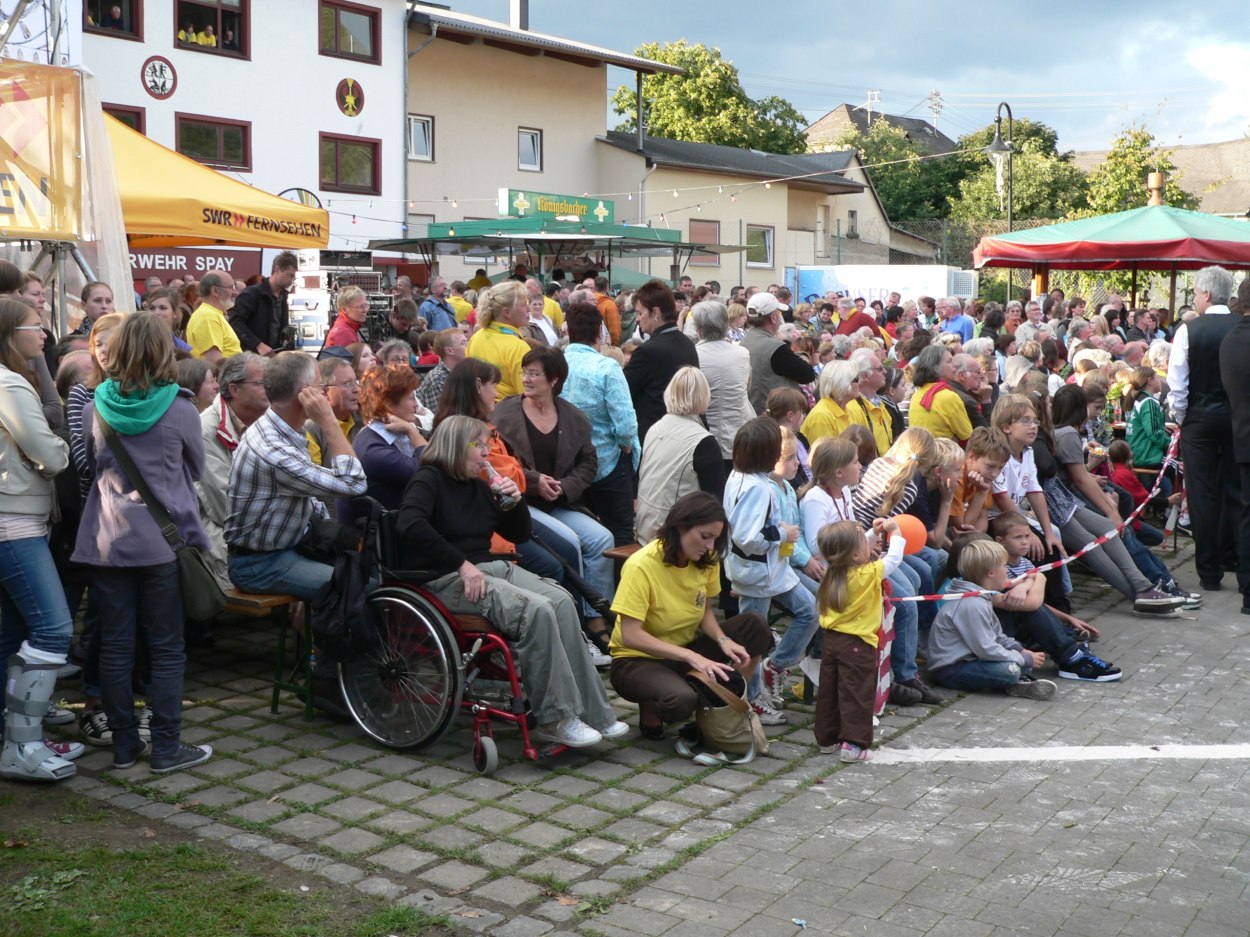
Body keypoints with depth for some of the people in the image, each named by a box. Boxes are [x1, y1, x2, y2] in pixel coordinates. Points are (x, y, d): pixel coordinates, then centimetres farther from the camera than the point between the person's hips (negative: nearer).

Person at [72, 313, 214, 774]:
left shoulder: (94, 408, 0)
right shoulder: (179, 410, -8)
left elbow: (91, 464, 15)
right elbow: (196, 468, 7)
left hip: (106, 540, 3)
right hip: (163, 539, -3)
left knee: (115, 644, 9)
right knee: (166, 647, 4)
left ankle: (123, 743, 16)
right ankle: (166, 747, 8)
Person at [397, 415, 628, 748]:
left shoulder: (478, 488, 21)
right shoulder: (429, 481, -3)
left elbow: (520, 534, 27)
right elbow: (410, 526, -24)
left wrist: (514, 501, 5)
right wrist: (462, 564, -25)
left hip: (491, 568, 8)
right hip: (448, 580, -8)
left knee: (561, 600, -17)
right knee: (537, 610, -28)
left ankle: (591, 713, -16)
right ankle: (554, 718, -19)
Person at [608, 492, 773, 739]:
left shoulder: (706, 561, -6)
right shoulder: (641, 566, -24)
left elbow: (705, 611, 6)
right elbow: (630, 636, -28)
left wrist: (723, 640, -16)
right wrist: (690, 657, -34)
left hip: (687, 650, 6)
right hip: (638, 660, -6)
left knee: (754, 627, -11)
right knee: (681, 700, -38)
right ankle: (650, 709, -1)